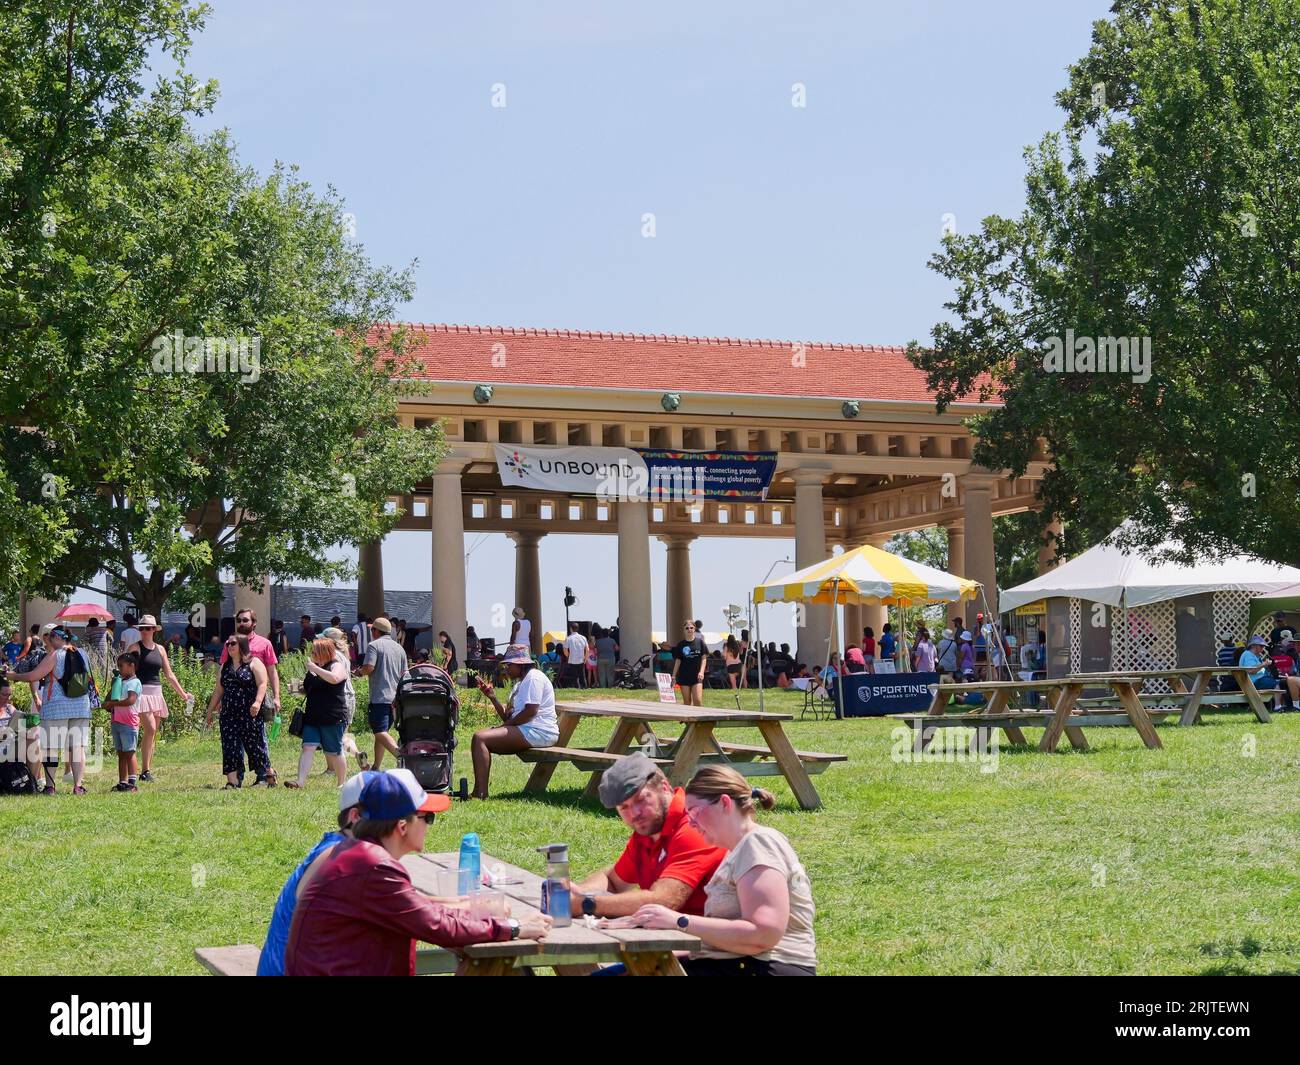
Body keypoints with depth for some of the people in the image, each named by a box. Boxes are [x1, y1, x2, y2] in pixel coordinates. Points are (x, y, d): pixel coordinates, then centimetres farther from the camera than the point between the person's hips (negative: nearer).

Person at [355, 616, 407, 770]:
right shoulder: (399, 648, 16)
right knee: (381, 731, 17)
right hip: (395, 698, 8)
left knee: (380, 732, -14)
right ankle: (376, 767, 21)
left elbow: (369, 667, -18)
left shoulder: (374, 645, -5)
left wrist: (359, 672, 3)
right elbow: (404, 673, 17)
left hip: (379, 696, -8)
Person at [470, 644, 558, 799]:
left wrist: (506, 725, -11)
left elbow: (531, 711, -19)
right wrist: (492, 697, 8)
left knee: (480, 738, -19)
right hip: (524, 730, 11)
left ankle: (481, 792, -25)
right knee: (480, 737, 13)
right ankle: (480, 790, 1)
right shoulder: (520, 683, 25)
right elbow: (508, 717, 19)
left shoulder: (534, 677, -8)